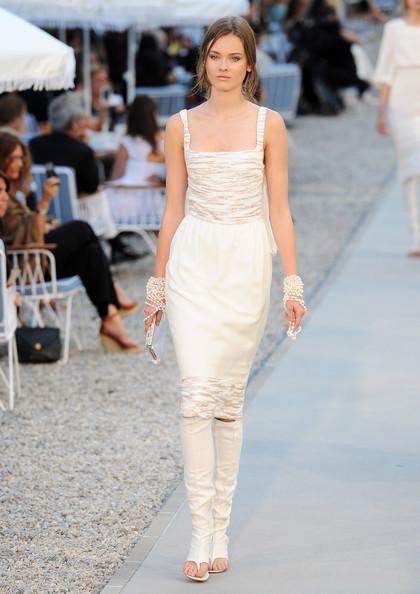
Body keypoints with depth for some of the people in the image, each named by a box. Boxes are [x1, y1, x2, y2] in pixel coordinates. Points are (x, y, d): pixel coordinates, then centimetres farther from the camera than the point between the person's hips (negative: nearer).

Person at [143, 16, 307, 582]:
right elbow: (173, 210, 9)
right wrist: (158, 283, 8)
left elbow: (279, 209, 2)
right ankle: (201, 532, -8)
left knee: (229, 398, 6)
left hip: (247, 263, 0)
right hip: (193, 260, 0)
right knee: (197, 393, -11)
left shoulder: (268, 124, 2)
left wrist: (293, 282, -3)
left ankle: (220, 530, 15)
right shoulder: (181, 126, 6)